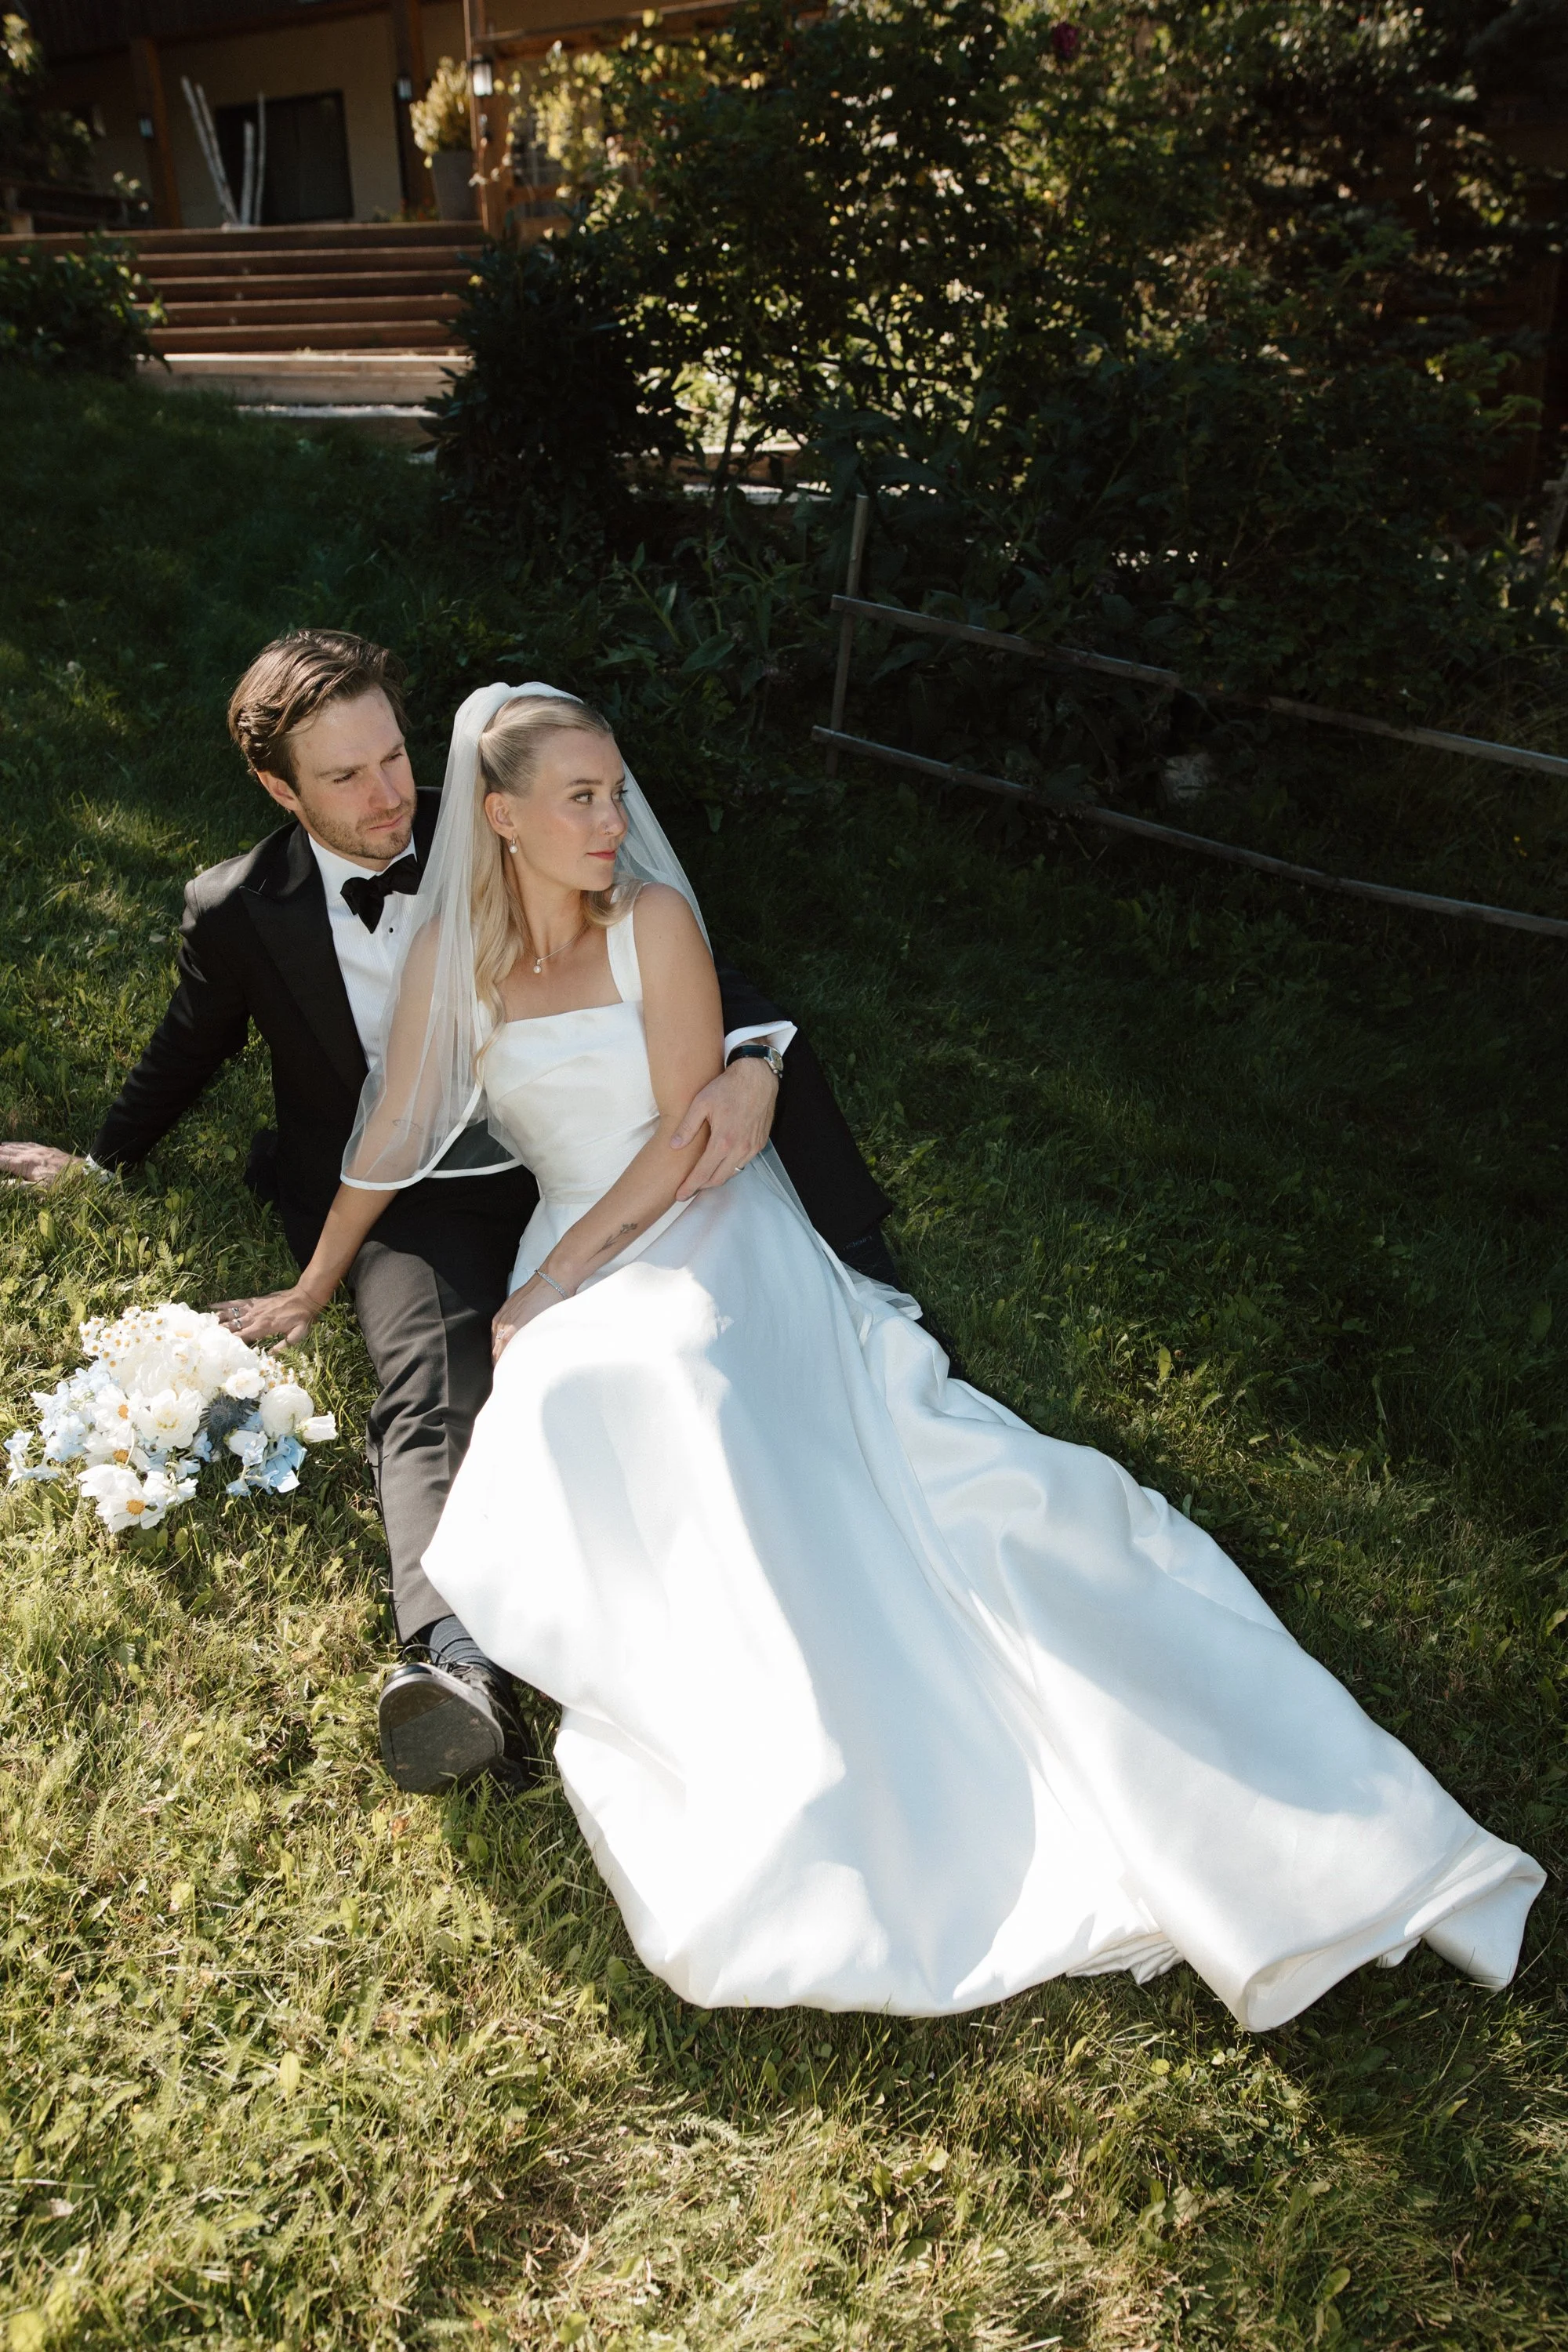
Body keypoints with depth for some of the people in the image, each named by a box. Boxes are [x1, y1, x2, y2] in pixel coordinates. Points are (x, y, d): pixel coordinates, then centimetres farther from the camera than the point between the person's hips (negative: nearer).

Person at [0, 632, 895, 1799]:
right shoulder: (240, 912, 0)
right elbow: (190, 1050, 21)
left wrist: (753, 1058, -23)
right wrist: (101, 1158, 33)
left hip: (561, 1167, 5)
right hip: (405, 1204, -4)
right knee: (431, 1390, -34)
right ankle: (458, 1662, -55)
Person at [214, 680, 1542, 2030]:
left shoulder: (653, 921, 0)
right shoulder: (446, 952, 6)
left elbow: (689, 1131, -6)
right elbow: (391, 1133, 13)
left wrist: (554, 1280, -12)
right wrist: (312, 1289, 18)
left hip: (718, 1234, -2)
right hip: (583, 1268, 3)